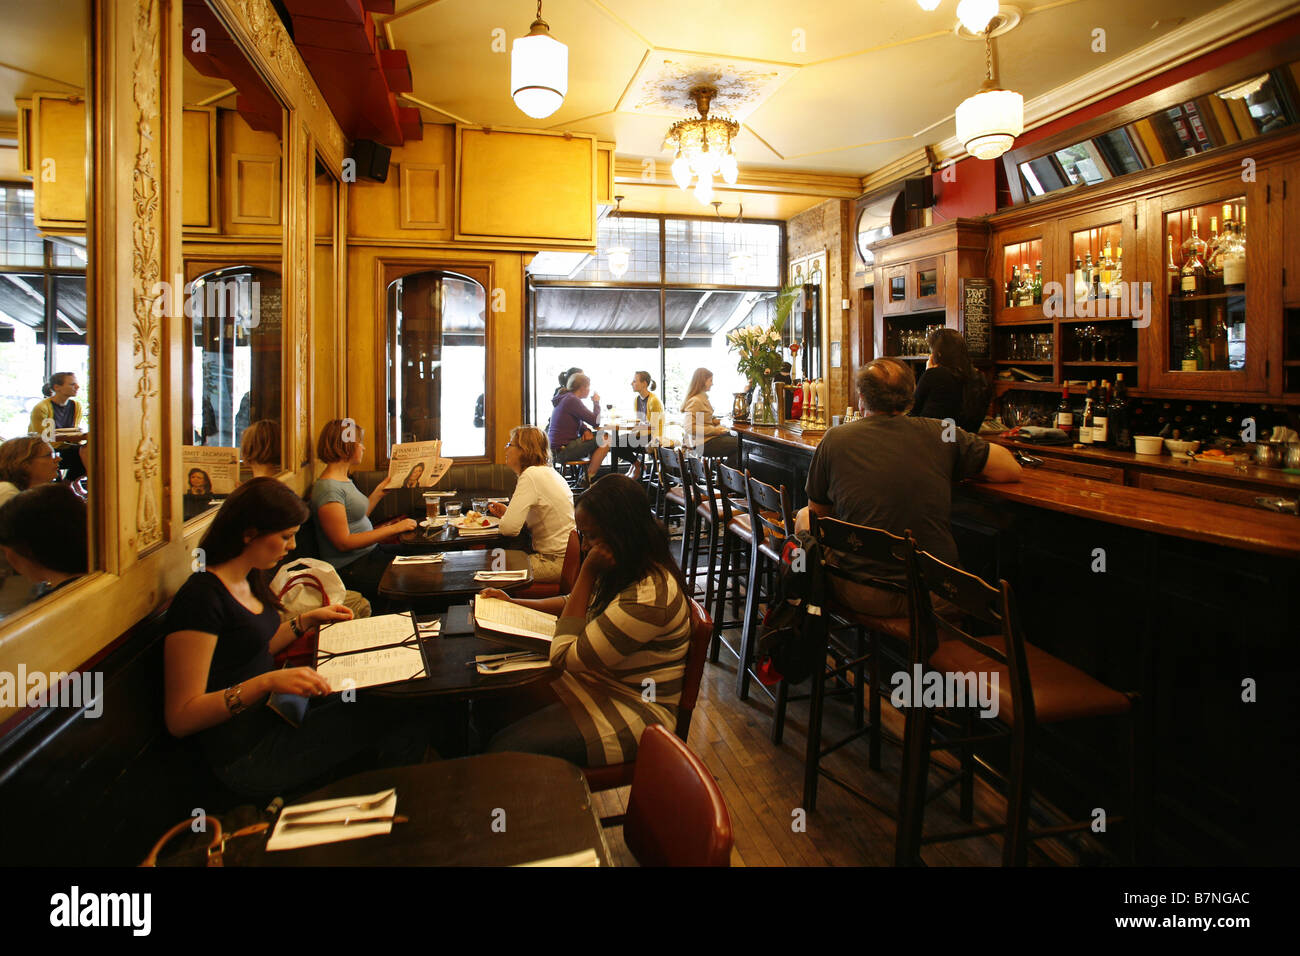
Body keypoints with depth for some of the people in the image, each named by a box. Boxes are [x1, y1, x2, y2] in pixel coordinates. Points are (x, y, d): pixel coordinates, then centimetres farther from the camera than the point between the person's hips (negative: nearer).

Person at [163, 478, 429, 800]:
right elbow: (180, 718, -23)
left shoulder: (248, 582, 7)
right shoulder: (201, 597, -21)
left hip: (275, 713, 9)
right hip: (247, 753, -9)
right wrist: (266, 682, -34)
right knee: (402, 727, -14)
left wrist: (309, 619, 13)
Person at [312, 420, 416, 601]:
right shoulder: (328, 488, -18)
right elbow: (344, 542, -21)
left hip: (369, 554, 10)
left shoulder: (344, 480, 13)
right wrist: (394, 528, -20)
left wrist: (380, 490, 25)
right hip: (351, 569, -10)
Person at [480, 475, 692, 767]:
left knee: (506, 749, -18)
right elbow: (576, 604, 19)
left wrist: (587, 573, -25)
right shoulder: (626, 572, -1)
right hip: (596, 678, 9)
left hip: (636, 710, -9)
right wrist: (512, 602, 9)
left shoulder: (648, 597, -31)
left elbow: (565, 657, -23)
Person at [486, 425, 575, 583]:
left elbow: (509, 528, -24)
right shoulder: (548, 471, 12)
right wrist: (507, 512, 10)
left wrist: (504, 518, -1)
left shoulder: (531, 475, -17)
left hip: (557, 562, -9)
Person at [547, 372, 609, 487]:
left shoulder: (566, 398, 17)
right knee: (604, 443, -16)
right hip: (563, 450, -11)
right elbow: (595, 421, -19)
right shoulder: (572, 400, -16)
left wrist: (586, 430, -1)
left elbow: (579, 422, 23)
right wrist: (596, 403, 0)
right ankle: (588, 480, -8)